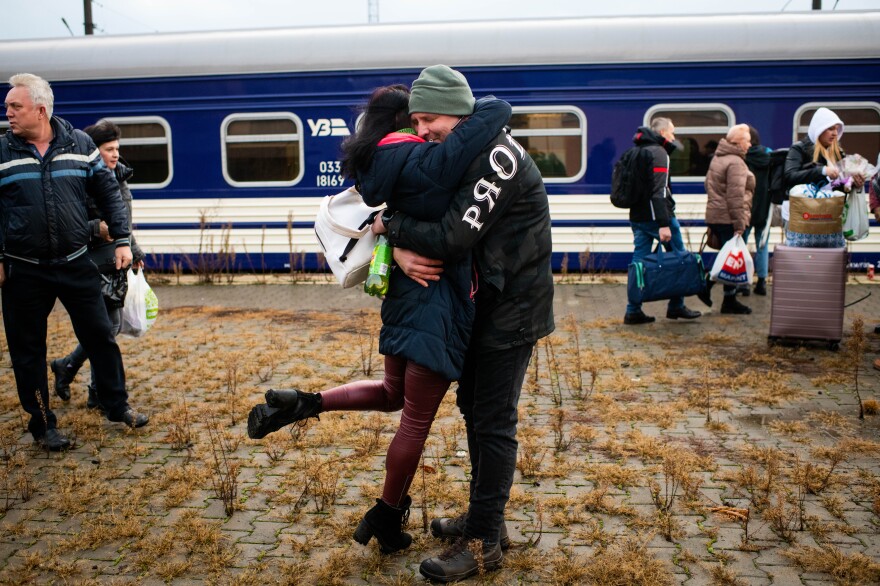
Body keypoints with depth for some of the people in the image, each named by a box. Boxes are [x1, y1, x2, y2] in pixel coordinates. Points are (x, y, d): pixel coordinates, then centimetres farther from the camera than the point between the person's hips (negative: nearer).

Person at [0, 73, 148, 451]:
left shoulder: (79, 144, 1)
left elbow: (108, 193, 6)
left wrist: (121, 240, 0)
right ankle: (42, 424, 23)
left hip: (76, 264, 1)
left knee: (100, 336, 8)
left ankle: (117, 406, 25)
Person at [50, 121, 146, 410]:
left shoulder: (119, 177, 12)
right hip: (95, 264, -8)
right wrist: (96, 228, -27)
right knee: (107, 326, -3)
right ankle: (100, 393, 11)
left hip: (118, 262, 8)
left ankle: (66, 366, 35)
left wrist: (135, 252, 21)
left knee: (112, 325, 15)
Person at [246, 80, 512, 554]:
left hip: (404, 296, 8)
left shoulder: (381, 164, 5)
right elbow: (498, 111, -18)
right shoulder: (428, 161, -19)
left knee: (393, 392, 28)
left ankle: (300, 403, 14)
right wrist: (477, 108, 1)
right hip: (437, 305, -8)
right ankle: (385, 519, 23)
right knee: (417, 420, 8)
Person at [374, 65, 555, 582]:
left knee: (493, 421, -4)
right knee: (472, 405, 17)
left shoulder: (497, 157, -22)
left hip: (513, 308, -10)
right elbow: (409, 214, 6)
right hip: (485, 302, 10)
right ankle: (482, 515, 32)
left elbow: (452, 238, -30)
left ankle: (484, 543, 8)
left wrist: (389, 226, -15)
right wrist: (400, 249, -18)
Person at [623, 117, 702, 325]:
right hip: (655, 216, -9)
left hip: (637, 217, 9)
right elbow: (659, 191, -21)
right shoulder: (659, 153, -11)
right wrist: (664, 224, -24)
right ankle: (676, 306, 11)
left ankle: (633, 311, 6)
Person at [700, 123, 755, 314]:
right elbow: (736, 196, -21)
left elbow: (709, 184, 25)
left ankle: (706, 286, 14)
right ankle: (729, 301, 6)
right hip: (727, 218, -9)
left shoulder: (717, 158, 16)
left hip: (713, 215, 9)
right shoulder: (735, 162, -15)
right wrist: (739, 224, -21)